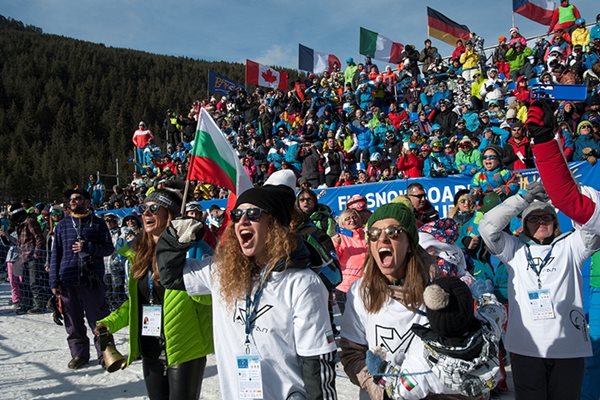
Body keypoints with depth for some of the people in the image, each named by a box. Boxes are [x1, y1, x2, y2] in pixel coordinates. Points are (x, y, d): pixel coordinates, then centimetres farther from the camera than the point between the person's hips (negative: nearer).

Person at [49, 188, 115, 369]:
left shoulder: (97, 223, 4)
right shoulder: (62, 225, 11)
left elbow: (109, 248, 0)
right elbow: (55, 254, 9)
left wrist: (87, 247, -15)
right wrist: (54, 281, 3)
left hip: (93, 280, -2)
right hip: (68, 280, 2)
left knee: (98, 319, 2)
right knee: (73, 321, 8)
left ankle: (105, 352, 14)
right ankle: (79, 354, 21)